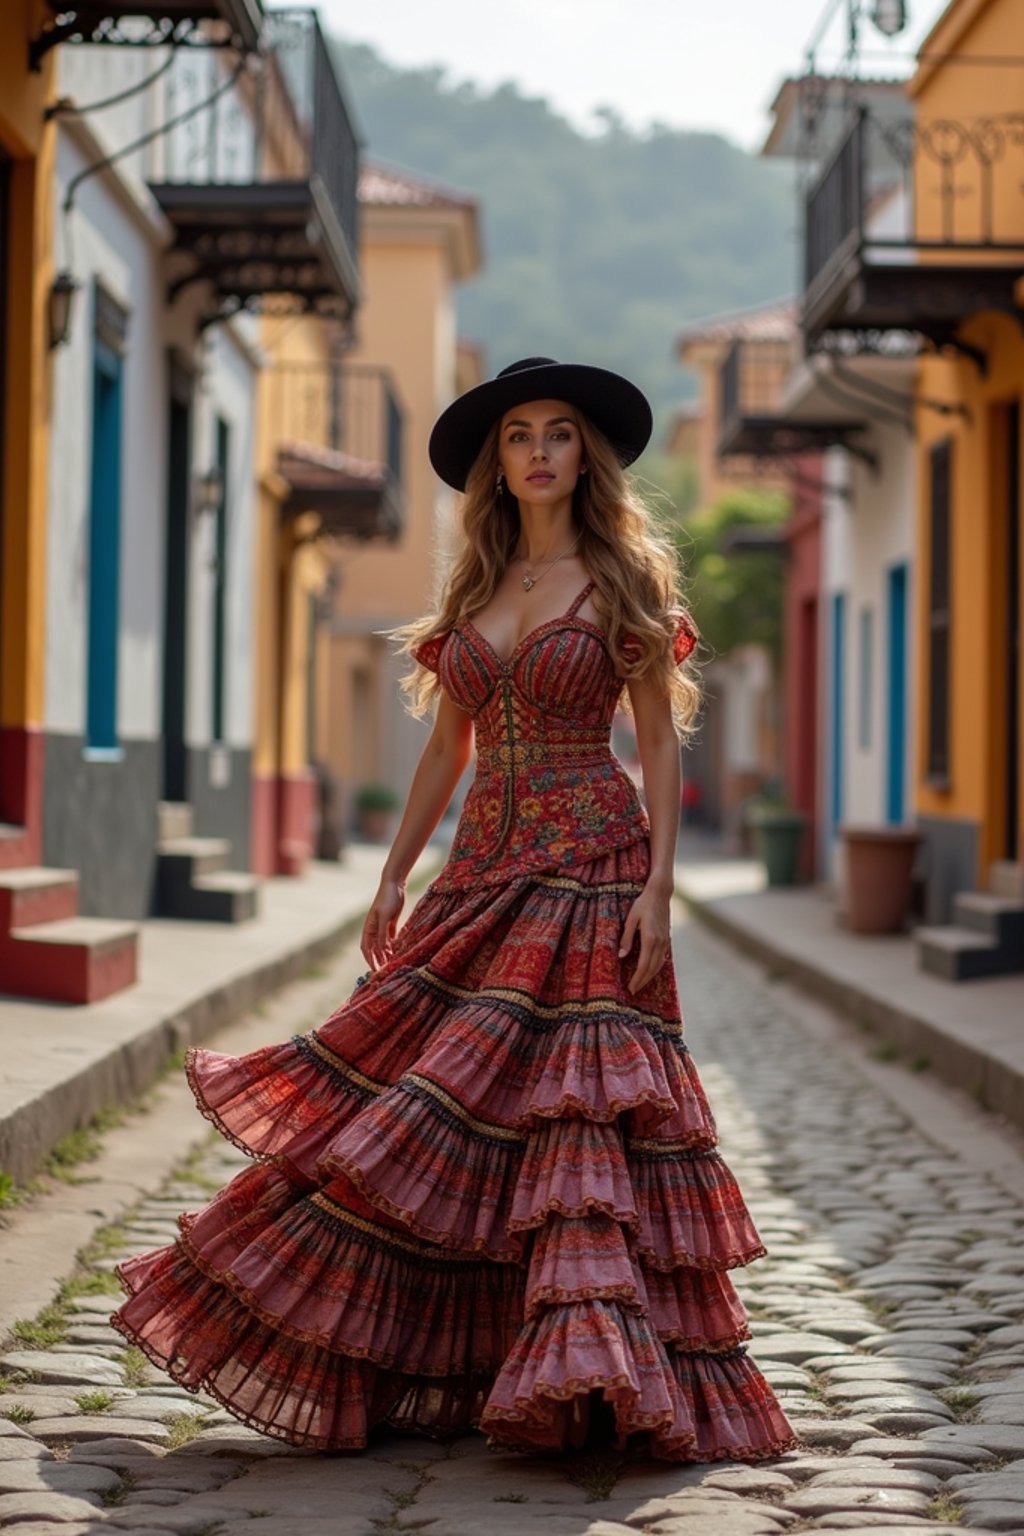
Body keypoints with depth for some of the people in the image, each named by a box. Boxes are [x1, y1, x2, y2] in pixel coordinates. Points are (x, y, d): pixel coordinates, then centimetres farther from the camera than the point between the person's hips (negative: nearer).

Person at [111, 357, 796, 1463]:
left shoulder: (623, 583, 1)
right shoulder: (473, 590, 14)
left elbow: (659, 745, -2)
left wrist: (657, 886, -12)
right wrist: (393, 877, 10)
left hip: (590, 874, -5)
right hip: (483, 873, 5)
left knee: (579, 1109, -11)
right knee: (424, 1107, 3)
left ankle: (590, 1365, -8)